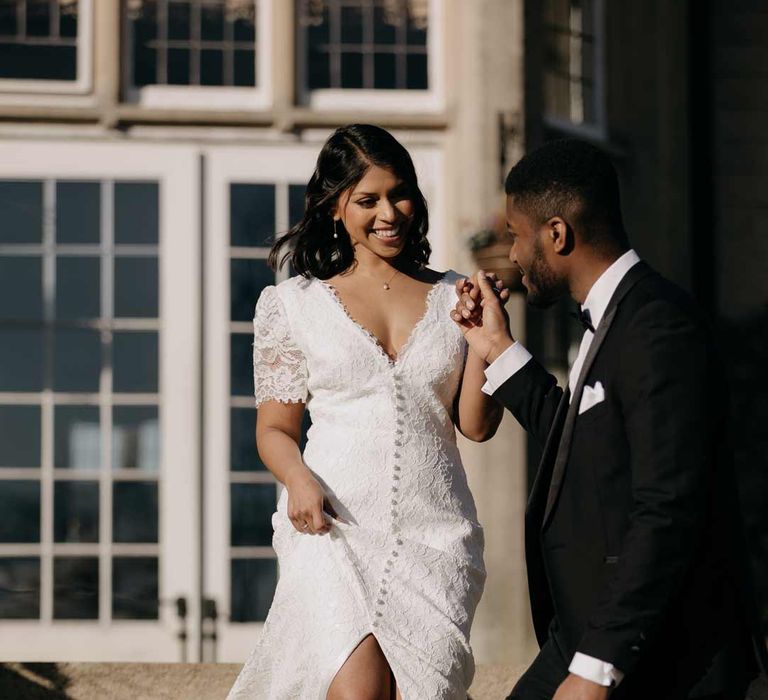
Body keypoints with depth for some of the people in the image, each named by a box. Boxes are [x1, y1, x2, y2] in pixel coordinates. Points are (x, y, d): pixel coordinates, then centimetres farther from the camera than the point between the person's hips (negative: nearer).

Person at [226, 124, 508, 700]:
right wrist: (300, 480, -10)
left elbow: (476, 425, 8)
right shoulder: (295, 304, 9)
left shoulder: (452, 297, 12)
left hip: (435, 532, 2)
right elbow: (276, 428, 10)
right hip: (336, 524, -2)